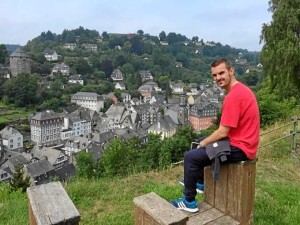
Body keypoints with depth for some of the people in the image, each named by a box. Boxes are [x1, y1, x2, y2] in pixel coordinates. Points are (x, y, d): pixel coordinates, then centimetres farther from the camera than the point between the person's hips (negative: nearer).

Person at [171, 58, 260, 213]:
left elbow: (222, 132, -22)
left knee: (190, 157, -9)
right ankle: (200, 182, 36)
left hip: (239, 148, -11)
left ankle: (189, 202, 7)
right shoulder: (240, 89, 8)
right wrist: (203, 142, 13)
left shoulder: (233, 96, -25)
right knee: (201, 141, 26)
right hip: (241, 141, 11)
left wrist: (203, 144, -4)